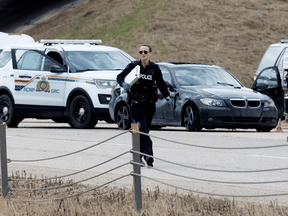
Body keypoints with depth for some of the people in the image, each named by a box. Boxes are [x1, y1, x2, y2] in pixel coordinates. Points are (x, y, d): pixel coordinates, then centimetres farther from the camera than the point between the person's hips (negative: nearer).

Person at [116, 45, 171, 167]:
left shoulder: (154, 68, 7)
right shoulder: (133, 66, 2)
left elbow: (161, 83, 11)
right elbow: (120, 77, 4)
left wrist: (167, 96, -4)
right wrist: (123, 84, -18)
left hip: (150, 103, 3)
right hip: (136, 102, -3)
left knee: (145, 128, 7)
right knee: (142, 129, -16)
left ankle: (138, 156, 19)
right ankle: (148, 155, -27)